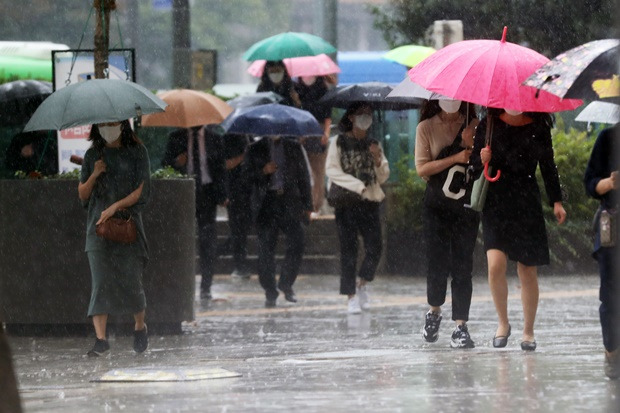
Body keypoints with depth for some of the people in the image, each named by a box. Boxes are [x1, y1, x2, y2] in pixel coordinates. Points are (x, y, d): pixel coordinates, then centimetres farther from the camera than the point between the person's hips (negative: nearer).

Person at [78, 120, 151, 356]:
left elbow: (142, 191, -4)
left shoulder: (137, 152, 4)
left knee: (131, 279, -3)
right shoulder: (93, 155, 11)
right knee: (100, 280, -10)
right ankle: (100, 339, -15)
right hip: (98, 224, 2)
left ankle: (140, 326, 24)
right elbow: (82, 194, 12)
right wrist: (95, 175, -6)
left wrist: (115, 207, -15)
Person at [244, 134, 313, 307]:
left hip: (290, 201, 1)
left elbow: (303, 176, 13)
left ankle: (286, 284, 10)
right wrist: (263, 172, -16)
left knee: (297, 244, -10)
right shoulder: (255, 149, 10)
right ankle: (270, 292, 6)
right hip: (266, 204, -1)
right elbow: (248, 175, 5)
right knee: (266, 249, -3)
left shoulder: (294, 146, 13)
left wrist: (307, 206, 7)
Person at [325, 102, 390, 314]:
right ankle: (352, 296, 2)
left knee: (374, 247, -5)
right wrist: (357, 185, -12)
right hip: (346, 201, -3)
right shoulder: (339, 142, 3)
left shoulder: (373, 144, 15)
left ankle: (362, 285, 17)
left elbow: (383, 177, 14)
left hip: (369, 201, 3)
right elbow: (332, 171, -6)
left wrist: (378, 160, -6)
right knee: (348, 249, -3)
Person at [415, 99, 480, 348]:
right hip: (437, 204, -1)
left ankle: (460, 326, -5)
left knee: (463, 265, -5)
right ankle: (434, 311, 25)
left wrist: (470, 146, -15)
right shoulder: (426, 128, 4)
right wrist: (456, 158, -14)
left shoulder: (474, 127, 7)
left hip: (467, 204, 1)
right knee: (437, 261, -3)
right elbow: (422, 168, -6)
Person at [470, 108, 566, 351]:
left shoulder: (538, 127, 4)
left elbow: (548, 165, 10)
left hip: (528, 203, 1)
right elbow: (474, 160, 8)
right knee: (496, 265, -15)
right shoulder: (489, 124, 2)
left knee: (528, 270, 2)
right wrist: (481, 160, -15)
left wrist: (556, 201, 6)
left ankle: (528, 331, 16)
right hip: (495, 201, -1)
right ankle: (503, 322, 6)